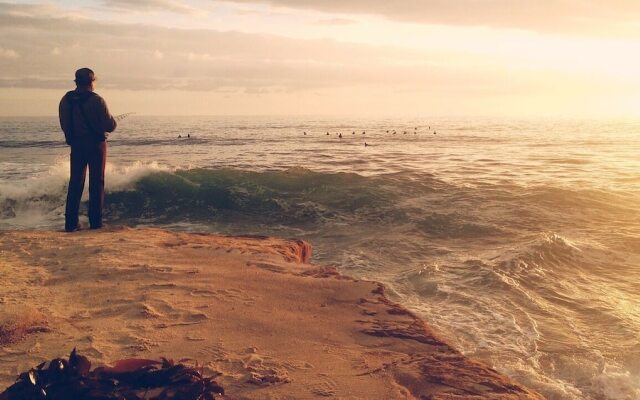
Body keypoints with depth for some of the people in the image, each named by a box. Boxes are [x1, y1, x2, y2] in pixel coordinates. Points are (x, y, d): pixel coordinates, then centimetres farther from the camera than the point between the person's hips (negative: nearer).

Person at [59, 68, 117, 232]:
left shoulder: (66, 100, 1)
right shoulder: (96, 100, -13)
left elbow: (64, 125, 7)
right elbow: (110, 126, -13)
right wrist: (111, 120, 10)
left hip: (75, 144, 4)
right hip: (96, 144, -4)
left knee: (75, 183, 9)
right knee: (96, 183, 4)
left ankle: (71, 222, 7)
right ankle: (95, 222, 4)